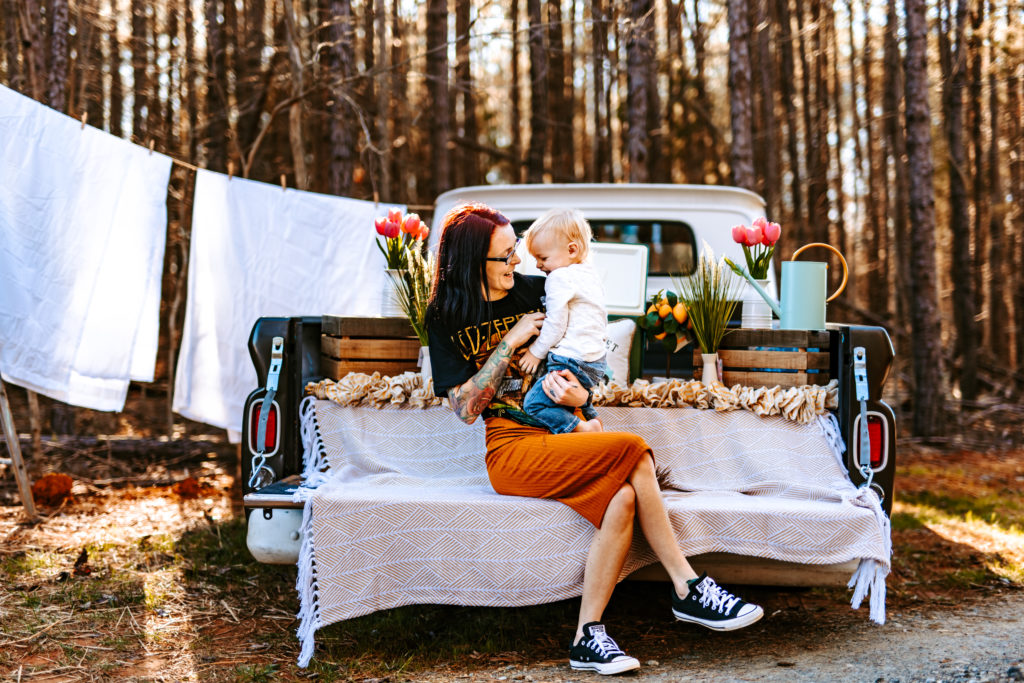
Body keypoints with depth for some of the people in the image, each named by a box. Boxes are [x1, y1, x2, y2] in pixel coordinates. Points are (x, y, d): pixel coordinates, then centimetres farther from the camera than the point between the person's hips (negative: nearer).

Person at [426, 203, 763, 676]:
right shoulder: (446, 319, 1)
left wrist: (580, 396, -6)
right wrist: (510, 343, -11)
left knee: (622, 498, -29)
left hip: (560, 432, 5)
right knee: (634, 451, -27)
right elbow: (465, 408, -7)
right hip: (512, 450, -5)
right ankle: (688, 590, -19)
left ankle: (588, 638, -26)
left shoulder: (533, 291, 11)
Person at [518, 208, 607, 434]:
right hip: (596, 360, 11)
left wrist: (536, 352, -6)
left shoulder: (560, 277, -15)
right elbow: (601, 317, 23)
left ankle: (581, 429, -19)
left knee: (535, 402, -13)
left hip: (572, 362, -11)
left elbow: (556, 325, -17)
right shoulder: (592, 274, 15)